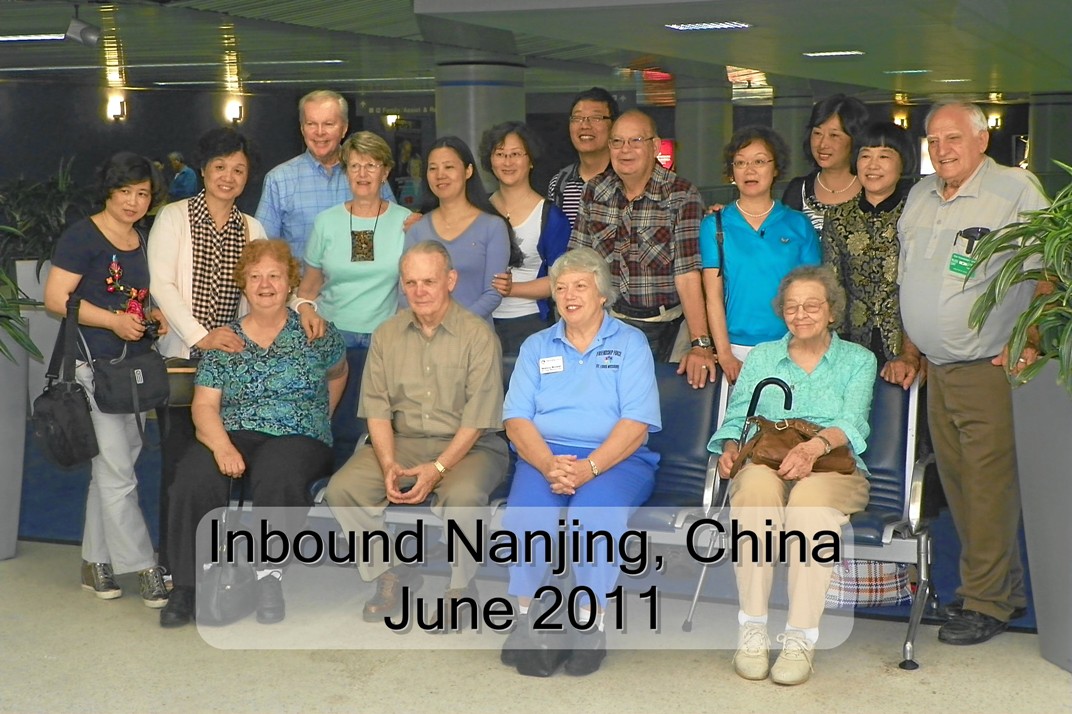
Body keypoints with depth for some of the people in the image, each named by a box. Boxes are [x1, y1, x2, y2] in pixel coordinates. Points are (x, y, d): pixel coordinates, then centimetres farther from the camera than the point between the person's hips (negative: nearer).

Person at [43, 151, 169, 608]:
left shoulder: (143, 241, 15)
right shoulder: (83, 236, -8)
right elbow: (55, 298, -14)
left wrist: (155, 316, 6)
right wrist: (114, 320, -20)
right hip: (94, 366, -8)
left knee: (109, 468, 13)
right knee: (117, 472, -6)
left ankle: (96, 563, 22)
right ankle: (143, 568, 1)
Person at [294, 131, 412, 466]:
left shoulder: (406, 222, 3)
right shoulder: (327, 222, 8)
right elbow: (308, 286, 14)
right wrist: (305, 308, -6)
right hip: (331, 337, 1)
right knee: (331, 426, -2)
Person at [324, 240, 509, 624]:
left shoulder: (478, 335, -7)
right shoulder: (386, 335, 7)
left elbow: (477, 418, -12)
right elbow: (377, 408, 4)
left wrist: (438, 469, -21)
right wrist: (389, 465, -12)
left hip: (468, 447, -4)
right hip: (402, 442, 4)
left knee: (462, 494, -36)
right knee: (341, 489, -18)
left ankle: (460, 586, -9)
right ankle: (390, 575, 2)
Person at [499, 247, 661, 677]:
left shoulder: (630, 343, 9)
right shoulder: (537, 347, 19)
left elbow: (636, 423, -4)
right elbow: (516, 419, 6)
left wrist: (589, 468, -18)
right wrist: (549, 465, -14)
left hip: (615, 459, -2)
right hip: (545, 456, 2)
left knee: (595, 511, -34)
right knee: (526, 511, -30)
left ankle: (591, 624, -21)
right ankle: (526, 617, -17)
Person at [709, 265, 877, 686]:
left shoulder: (858, 360, 14)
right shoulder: (761, 357, 23)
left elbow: (852, 422, -3)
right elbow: (737, 418, 14)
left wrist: (815, 446, -24)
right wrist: (731, 448, -10)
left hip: (833, 469, -1)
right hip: (765, 464, 1)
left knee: (810, 494, -39)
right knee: (757, 485, -37)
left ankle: (801, 639, -38)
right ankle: (752, 631, -33)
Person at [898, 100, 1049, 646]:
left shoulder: (1016, 190, -8)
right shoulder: (919, 197, 13)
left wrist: (1030, 342, -16)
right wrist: (911, 350, 18)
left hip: (989, 370, -7)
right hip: (938, 370, 7)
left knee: (989, 486, -5)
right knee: (957, 483, 11)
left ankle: (986, 601, 6)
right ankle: (1009, 585, 24)